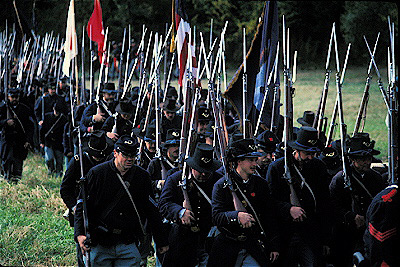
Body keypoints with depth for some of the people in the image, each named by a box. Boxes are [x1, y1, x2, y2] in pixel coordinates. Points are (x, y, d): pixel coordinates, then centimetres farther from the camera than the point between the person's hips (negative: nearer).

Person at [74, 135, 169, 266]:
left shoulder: (142, 176, 5)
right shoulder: (96, 173, -3)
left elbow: (151, 209, 12)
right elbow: (82, 206, -2)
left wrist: (161, 241, 11)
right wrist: (80, 234, -16)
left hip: (128, 246, 2)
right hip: (100, 246, -2)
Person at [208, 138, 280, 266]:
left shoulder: (260, 184, 9)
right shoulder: (221, 185, -1)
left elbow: (271, 216, 10)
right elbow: (216, 217, -11)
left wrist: (274, 246, 5)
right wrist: (237, 216, -30)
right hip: (227, 245, -2)